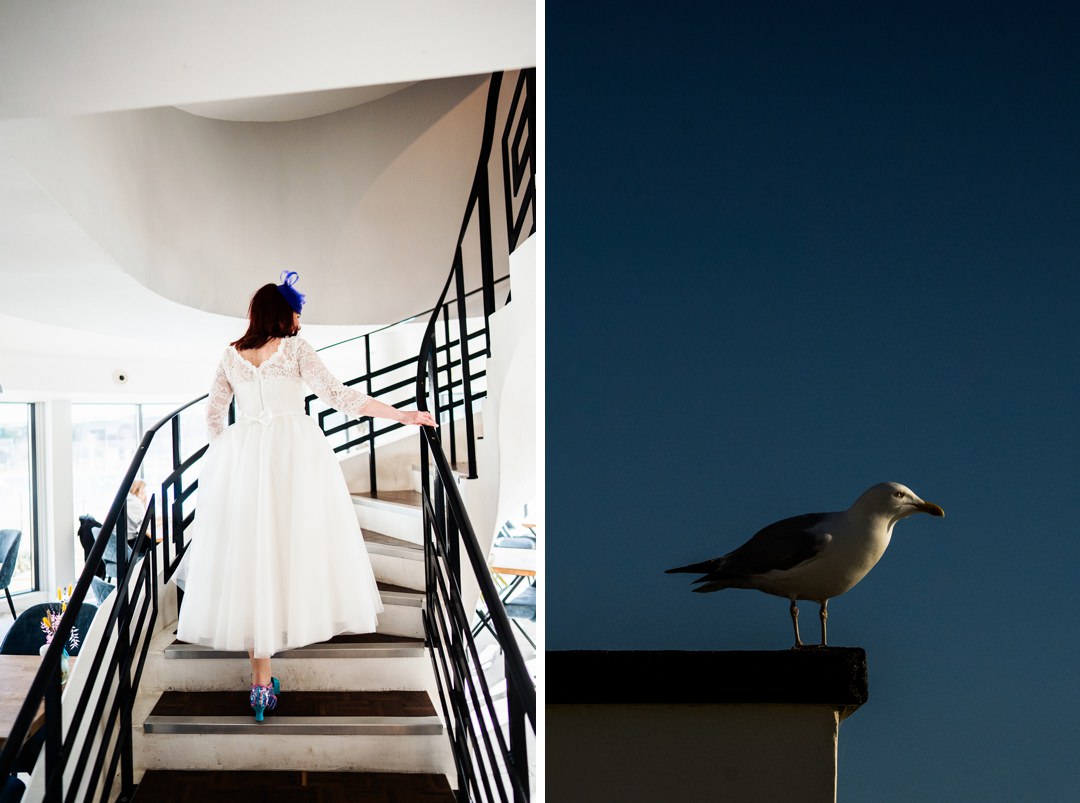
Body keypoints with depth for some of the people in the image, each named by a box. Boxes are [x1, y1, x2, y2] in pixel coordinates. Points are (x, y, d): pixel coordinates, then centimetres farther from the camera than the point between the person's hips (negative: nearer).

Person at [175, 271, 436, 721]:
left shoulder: (231, 356, 11)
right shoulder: (295, 348, 0)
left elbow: (213, 415, 15)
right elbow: (336, 395, -6)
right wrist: (400, 415, -3)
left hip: (240, 456, 3)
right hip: (294, 452, -3)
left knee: (250, 554, 1)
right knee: (291, 546, 7)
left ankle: (261, 678, -3)